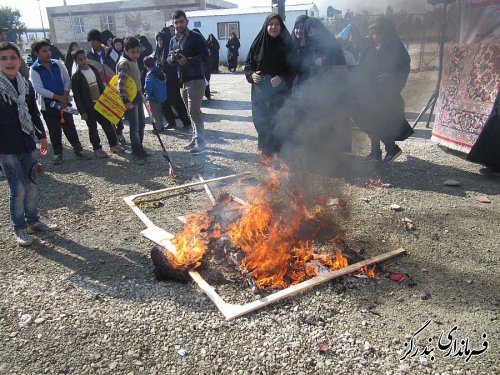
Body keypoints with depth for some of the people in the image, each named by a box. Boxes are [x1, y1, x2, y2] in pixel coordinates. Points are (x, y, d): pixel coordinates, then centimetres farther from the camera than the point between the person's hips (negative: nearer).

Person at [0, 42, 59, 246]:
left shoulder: (26, 85, 8)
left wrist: (42, 137, 15)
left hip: (28, 143, 5)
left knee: (32, 184, 11)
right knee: (18, 188, -3)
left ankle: (33, 221, 28)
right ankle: (19, 228, 12)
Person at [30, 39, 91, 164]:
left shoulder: (58, 63, 3)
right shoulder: (34, 69, -7)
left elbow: (67, 80, 4)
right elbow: (39, 89, -14)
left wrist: (65, 95, -11)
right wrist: (58, 97, -18)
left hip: (64, 102, 2)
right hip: (48, 105, -2)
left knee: (70, 128, 7)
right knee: (54, 132, 7)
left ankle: (79, 150, 16)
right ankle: (57, 153, 20)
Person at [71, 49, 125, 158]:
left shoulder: (94, 70, 5)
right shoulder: (76, 77, -11)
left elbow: (101, 86, 13)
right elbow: (77, 97, -11)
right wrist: (82, 112, -13)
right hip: (88, 107, -5)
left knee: (108, 124, 9)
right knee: (93, 128, 6)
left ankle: (114, 145, 20)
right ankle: (97, 148, 17)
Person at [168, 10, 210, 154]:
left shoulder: (196, 37, -6)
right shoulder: (173, 40, 14)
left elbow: (205, 56, -13)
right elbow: (168, 60, 14)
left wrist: (187, 60, -22)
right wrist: (172, 58, -10)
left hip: (196, 79, -7)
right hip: (182, 80, 7)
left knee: (194, 111, -12)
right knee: (191, 111, 12)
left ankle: (200, 143, -8)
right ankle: (195, 138, 21)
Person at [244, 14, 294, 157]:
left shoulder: (287, 45, 0)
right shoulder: (258, 43, 3)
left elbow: (293, 68, -1)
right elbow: (248, 64, 8)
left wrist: (282, 78, -18)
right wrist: (251, 75, -13)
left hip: (280, 92, -1)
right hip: (260, 91, 1)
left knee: (278, 122, -1)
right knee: (262, 122, 3)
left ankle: (279, 152, 13)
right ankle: (265, 151, 18)